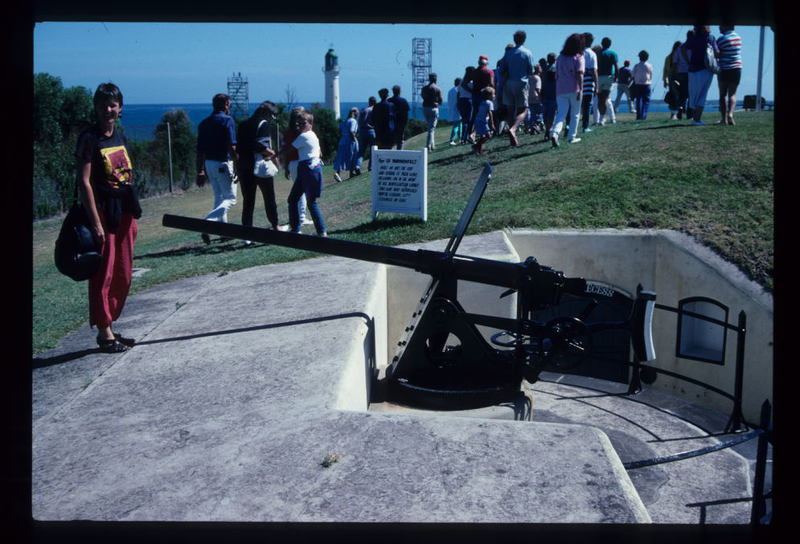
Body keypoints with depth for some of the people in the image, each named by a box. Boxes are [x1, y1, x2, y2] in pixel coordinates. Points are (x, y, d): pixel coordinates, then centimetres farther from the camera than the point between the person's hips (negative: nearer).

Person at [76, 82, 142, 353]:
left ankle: (108, 327, 22)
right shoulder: (89, 138, -9)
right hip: (103, 211, -8)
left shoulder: (120, 136, 12)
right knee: (103, 274, -3)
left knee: (123, 274, 11)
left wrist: (133, 216, 15)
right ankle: (104, 333, 4)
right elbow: (84, 182, -13)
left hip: (125, 211, 8)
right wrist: (95, 221, -18)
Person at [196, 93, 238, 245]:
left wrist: (200, 170, 16)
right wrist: (236, 168, -15)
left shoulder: (204, 123, 10)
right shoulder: (227, 120, -10)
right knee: (230, 198, -1)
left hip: (209, 163, 7)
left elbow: (200, 149, 11)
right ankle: (207, 223, -20)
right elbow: (231, 147, -18)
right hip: (223, 163, -7)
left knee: (219, 198, 18)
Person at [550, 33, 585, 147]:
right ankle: (571, 137, 17)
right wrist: (580, 89, -17)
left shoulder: (560, 57, 12)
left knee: (561, 114, 0)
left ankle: (554, 133, -24)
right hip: (574, 89, -4)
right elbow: (579, 75, -14)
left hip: (560, 90, 4)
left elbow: (556, 75, 15)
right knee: (575, 114, 13)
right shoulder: (579, 57, -4)